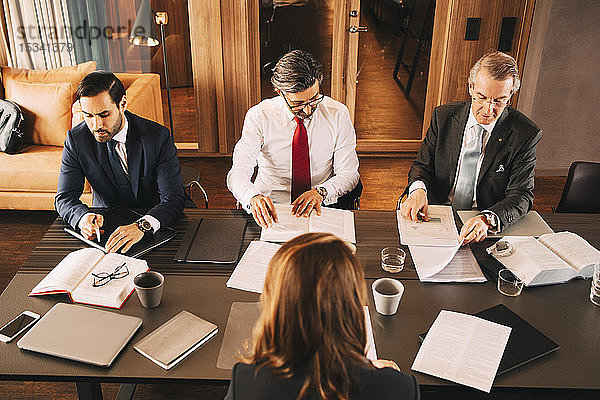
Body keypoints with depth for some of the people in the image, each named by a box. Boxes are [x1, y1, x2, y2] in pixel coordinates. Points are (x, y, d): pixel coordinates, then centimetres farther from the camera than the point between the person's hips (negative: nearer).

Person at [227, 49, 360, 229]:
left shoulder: (337, 114, -5)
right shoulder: (259, 116, -9)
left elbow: (349, 173, -3)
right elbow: (238, 173, -16)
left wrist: (320, 192, -25)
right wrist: (254, 197, -39)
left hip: (321, 207, 0)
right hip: (271, 209, 1)